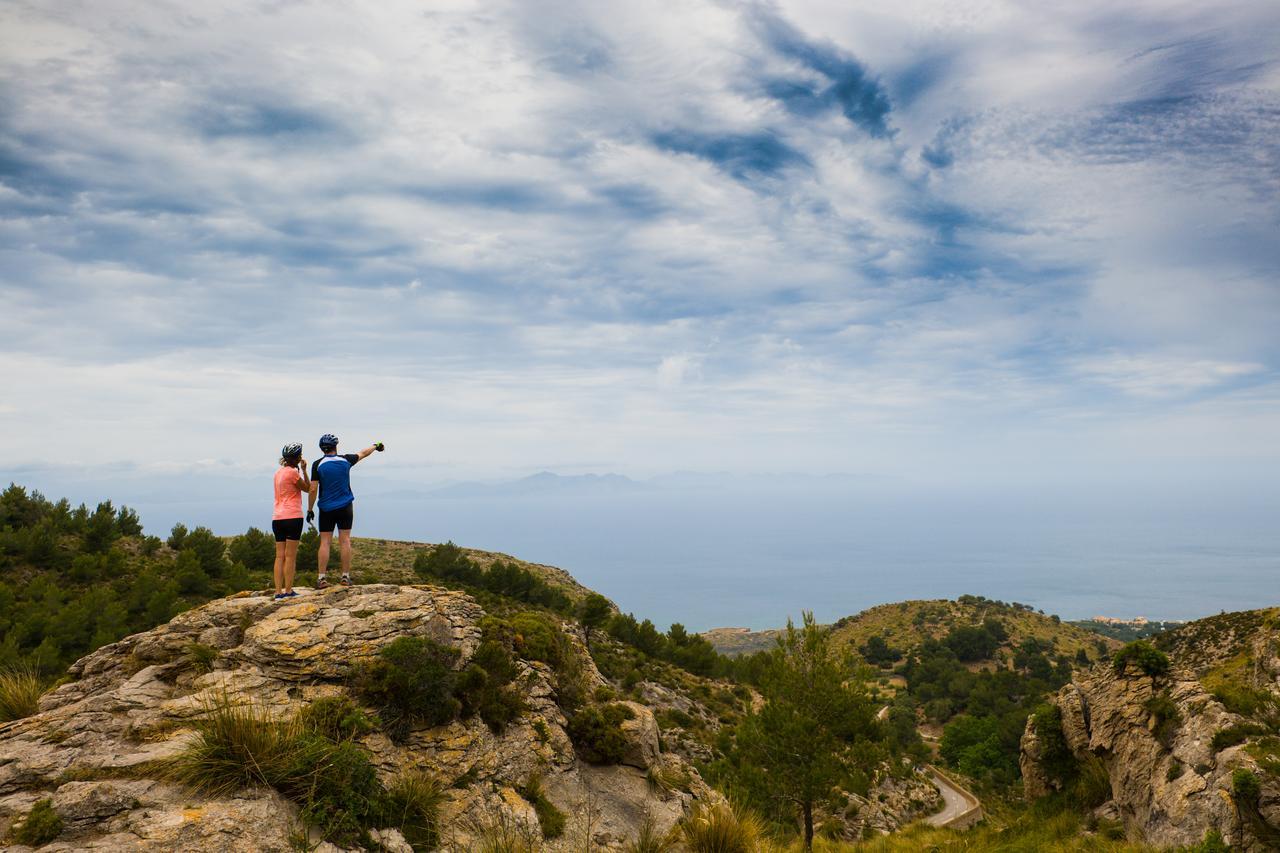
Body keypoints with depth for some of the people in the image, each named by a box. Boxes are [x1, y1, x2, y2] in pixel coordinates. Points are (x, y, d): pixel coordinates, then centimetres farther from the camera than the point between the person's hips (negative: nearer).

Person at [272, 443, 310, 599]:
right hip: (292, 517, -7)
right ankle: (288, 591, -2)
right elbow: (307, 489, 0)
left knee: (280, 556, 6)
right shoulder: (293, 472, -8)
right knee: (290, 556, -3)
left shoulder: (278, 472, 15)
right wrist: (304, 470, 0)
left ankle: (278, 592, 4)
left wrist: (299, 470, 17)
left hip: (277, 519, 7)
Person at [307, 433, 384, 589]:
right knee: (345, 541, 3)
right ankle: (346, 577, 3)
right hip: (345, 507, 1)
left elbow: (313, 489, -8)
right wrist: (375, 445, 37)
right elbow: (363, 453, 18)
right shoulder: (346, 460, 0)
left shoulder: (318, 464, -6)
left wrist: (310, 509, 1)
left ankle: (321, 578, -2)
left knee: (325, 543, 1)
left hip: (326, 509, -1)